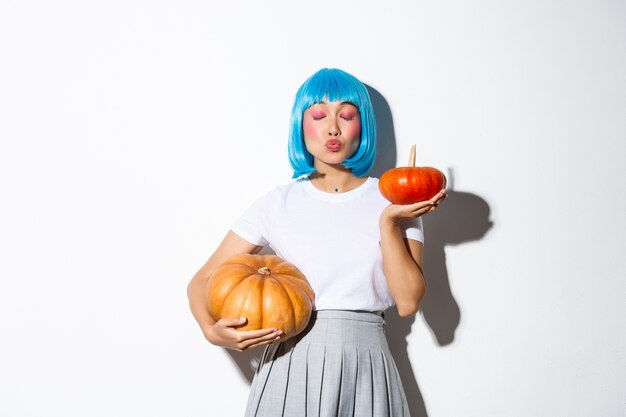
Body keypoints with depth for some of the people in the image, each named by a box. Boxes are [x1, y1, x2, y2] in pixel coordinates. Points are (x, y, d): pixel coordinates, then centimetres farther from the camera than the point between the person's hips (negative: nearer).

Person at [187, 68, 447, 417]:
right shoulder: (279, 204, 2)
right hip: (290, 365, 0)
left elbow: (408, 301, -5)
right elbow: (203, 281, 1)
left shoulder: (391, 201, 2)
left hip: (364, 366, 0)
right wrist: (213, 331, -18)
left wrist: (388, 222, -14)